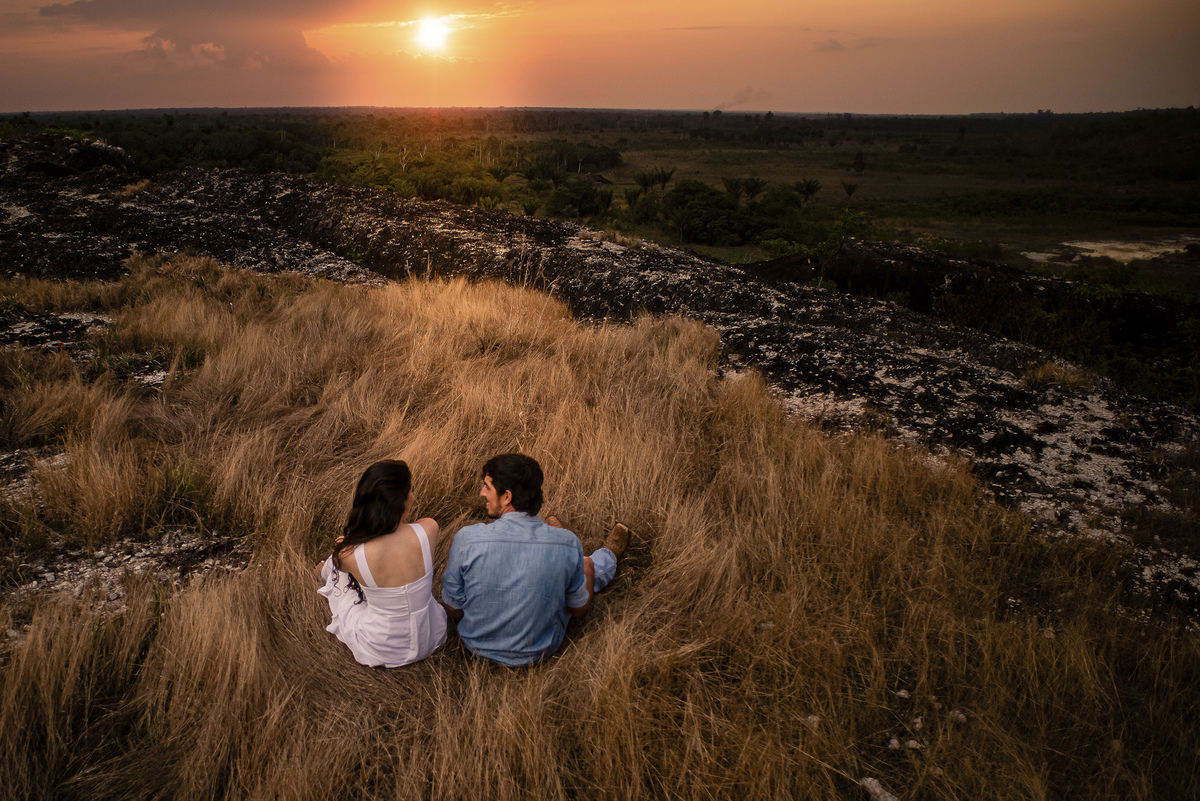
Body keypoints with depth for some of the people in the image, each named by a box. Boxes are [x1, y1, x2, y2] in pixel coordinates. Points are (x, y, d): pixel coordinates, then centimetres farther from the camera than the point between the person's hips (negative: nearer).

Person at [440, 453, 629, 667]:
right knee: (586, 565, 25)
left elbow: (453, 610, -14)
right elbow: (580, 609, -6)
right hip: (538, 653, -1)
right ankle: (609, 556, 60)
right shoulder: (568, 544, -24)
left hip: (478, 645, 1)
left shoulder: (468, 539, -28)